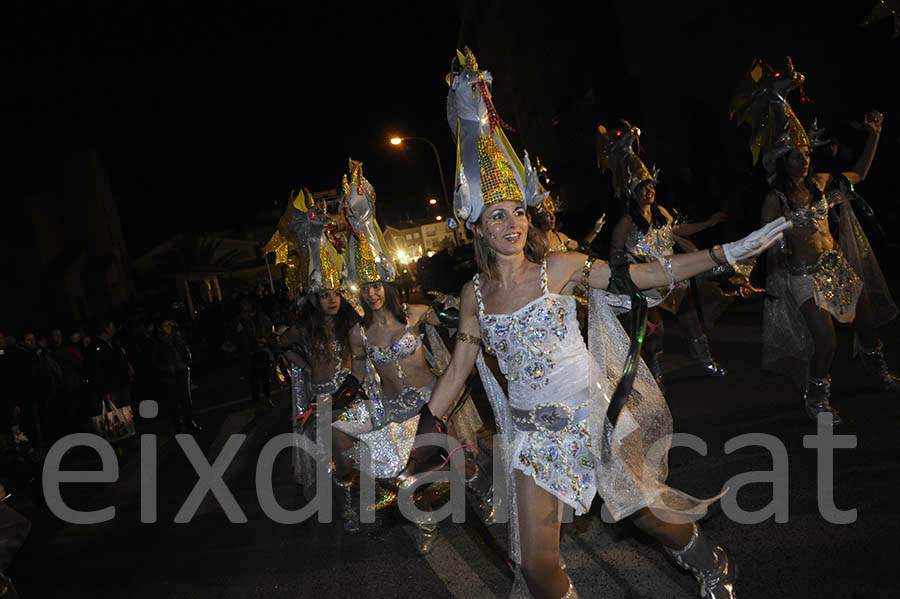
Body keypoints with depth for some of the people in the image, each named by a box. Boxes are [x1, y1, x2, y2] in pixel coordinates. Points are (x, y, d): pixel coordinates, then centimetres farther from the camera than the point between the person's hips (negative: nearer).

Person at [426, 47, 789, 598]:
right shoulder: (475, 293, -1)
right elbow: (456, 372, 6)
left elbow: (645, 275, -6)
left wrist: (726, 253, -11)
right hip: (532, 432, 2)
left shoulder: (558, 268, -8)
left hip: (591, 415, -2)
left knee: (649, 511, 16)